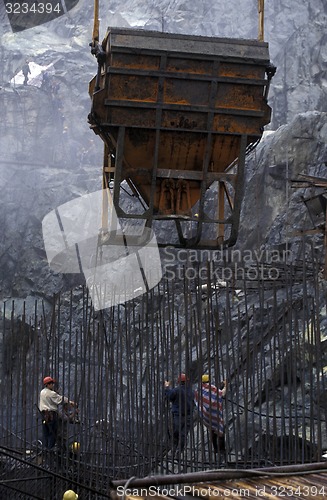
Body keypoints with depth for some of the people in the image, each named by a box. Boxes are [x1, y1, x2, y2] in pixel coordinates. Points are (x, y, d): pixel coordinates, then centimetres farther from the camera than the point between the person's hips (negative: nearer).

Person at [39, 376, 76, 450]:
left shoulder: (42, 392, 12)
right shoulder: (51, 393, -13)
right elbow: (61, 399, -10)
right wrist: (70, 402, -3)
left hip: (43, 413, 8)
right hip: (51, 414, -8)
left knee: (45, 433, 11)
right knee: (52, 433, -2)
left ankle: (45, 447, 11)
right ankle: (50, 448, -4)